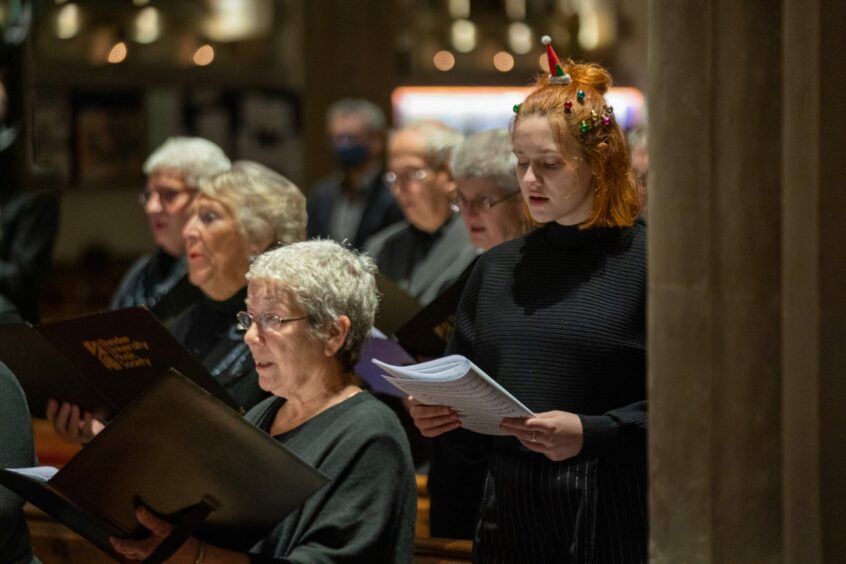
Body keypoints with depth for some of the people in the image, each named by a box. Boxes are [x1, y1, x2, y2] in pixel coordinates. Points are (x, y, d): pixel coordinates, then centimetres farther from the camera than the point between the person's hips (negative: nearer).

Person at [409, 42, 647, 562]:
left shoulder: (647, 261, -5)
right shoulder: (497, 269, 14)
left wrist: (589, 432, -22)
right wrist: (435, 413, -2)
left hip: (611, 520, -5)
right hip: (509, 515, 5)